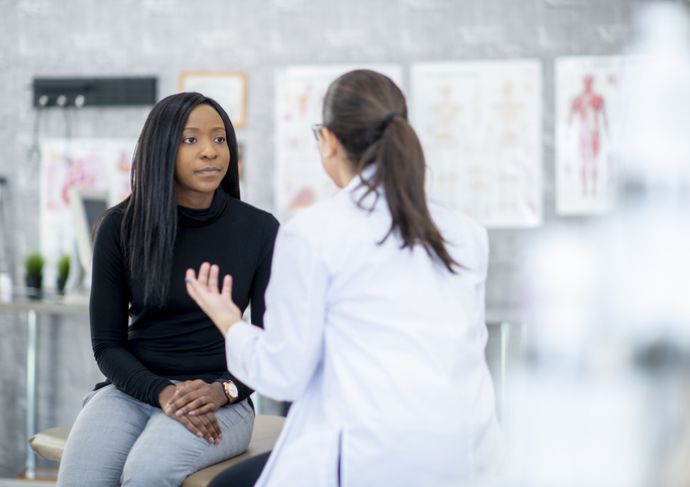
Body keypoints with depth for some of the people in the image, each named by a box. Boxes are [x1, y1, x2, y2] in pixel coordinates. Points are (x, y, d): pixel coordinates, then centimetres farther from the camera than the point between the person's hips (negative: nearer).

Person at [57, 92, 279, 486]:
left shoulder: (259, 230, -1)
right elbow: (107, 342, 2)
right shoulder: (121, 227, 1)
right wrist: (163, 394, -15)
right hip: (133, 390, 1)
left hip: (220, 401, -1)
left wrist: (223, 391, -16)